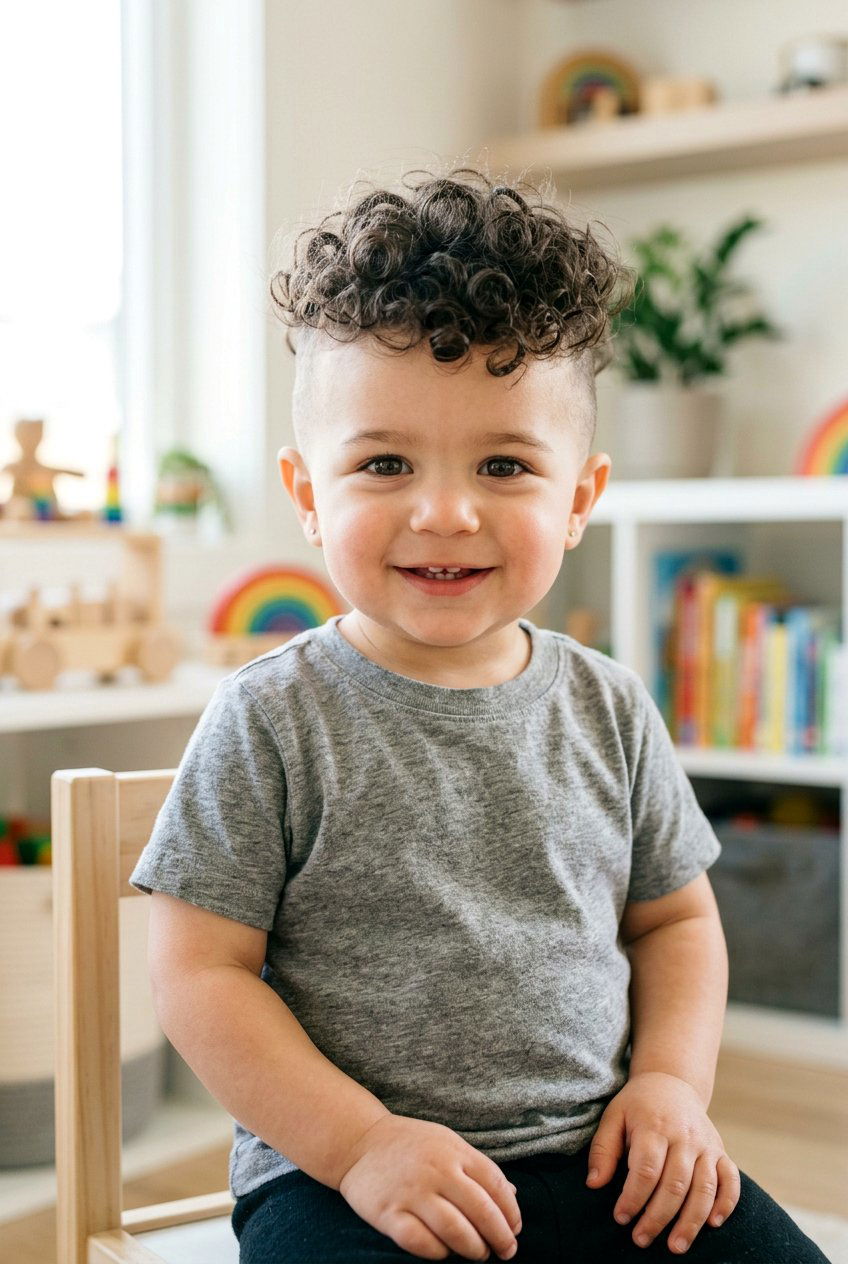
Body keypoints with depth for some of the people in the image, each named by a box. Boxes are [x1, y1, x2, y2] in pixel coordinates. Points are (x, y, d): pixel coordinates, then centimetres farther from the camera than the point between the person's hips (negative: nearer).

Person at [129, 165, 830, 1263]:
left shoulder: (608, 709, 4)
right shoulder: (270, 721, -8)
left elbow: (674, 918, 15)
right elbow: (199, 971, -6)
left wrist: (672, 1080, -1)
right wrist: (359, 1142, -14)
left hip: (600, 1161, 4)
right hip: (337, 1175, -3)